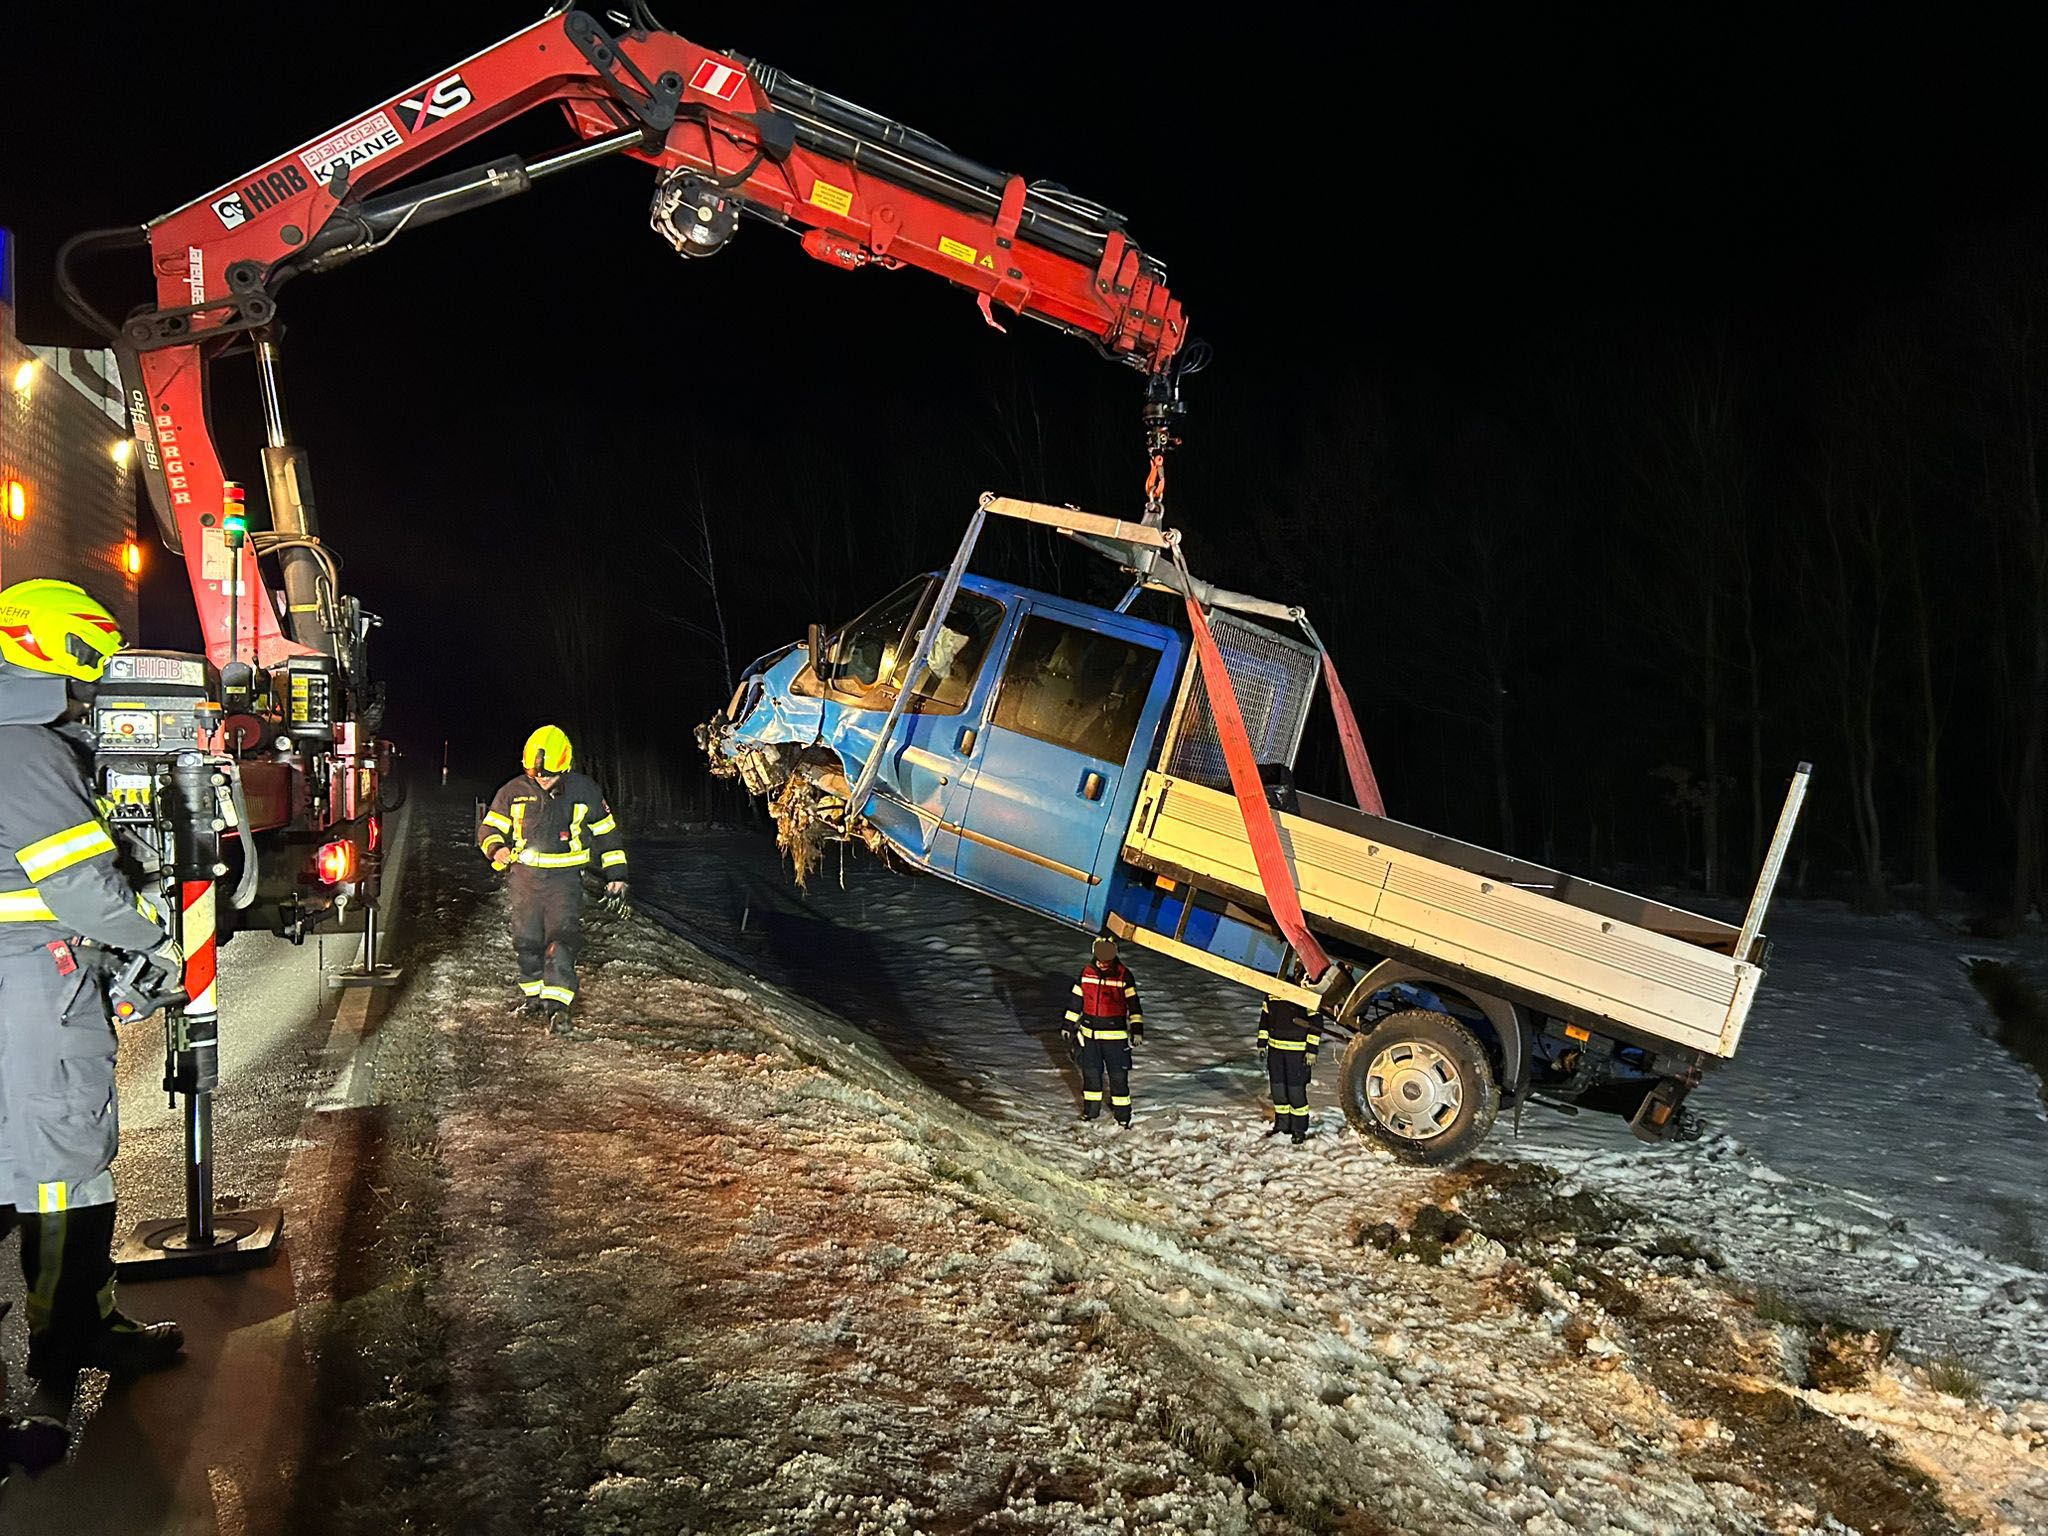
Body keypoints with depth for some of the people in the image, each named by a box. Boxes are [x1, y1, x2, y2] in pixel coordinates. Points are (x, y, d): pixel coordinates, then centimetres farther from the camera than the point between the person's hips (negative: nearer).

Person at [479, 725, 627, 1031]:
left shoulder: (583, 790, -1)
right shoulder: (514, 792, 1)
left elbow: (606, 831, 8)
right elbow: (491, 828, 8)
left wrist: (615, 873, 6)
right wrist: (497, 849, -15)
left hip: (565, 877, -3)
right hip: (526, 875, 3)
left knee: (562, 938, -15)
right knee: (526, 940, 9)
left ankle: (557, 1003, -18)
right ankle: (533, 992, 29)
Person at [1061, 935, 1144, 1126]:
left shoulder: (1123, 974, -8)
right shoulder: (1086, 972, 2)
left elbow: (1133, 1003, -6)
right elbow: (1077, 1001, 11)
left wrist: (1137, 1029, -14)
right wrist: (1069, 1028, 13)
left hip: (1115, 1035, -3)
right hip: (1089, 1033, 3)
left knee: (1118, 1075, -1)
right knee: (1090, 1073, 13)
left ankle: (1122, 1113, 10)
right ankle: (1090, 1110, 28)